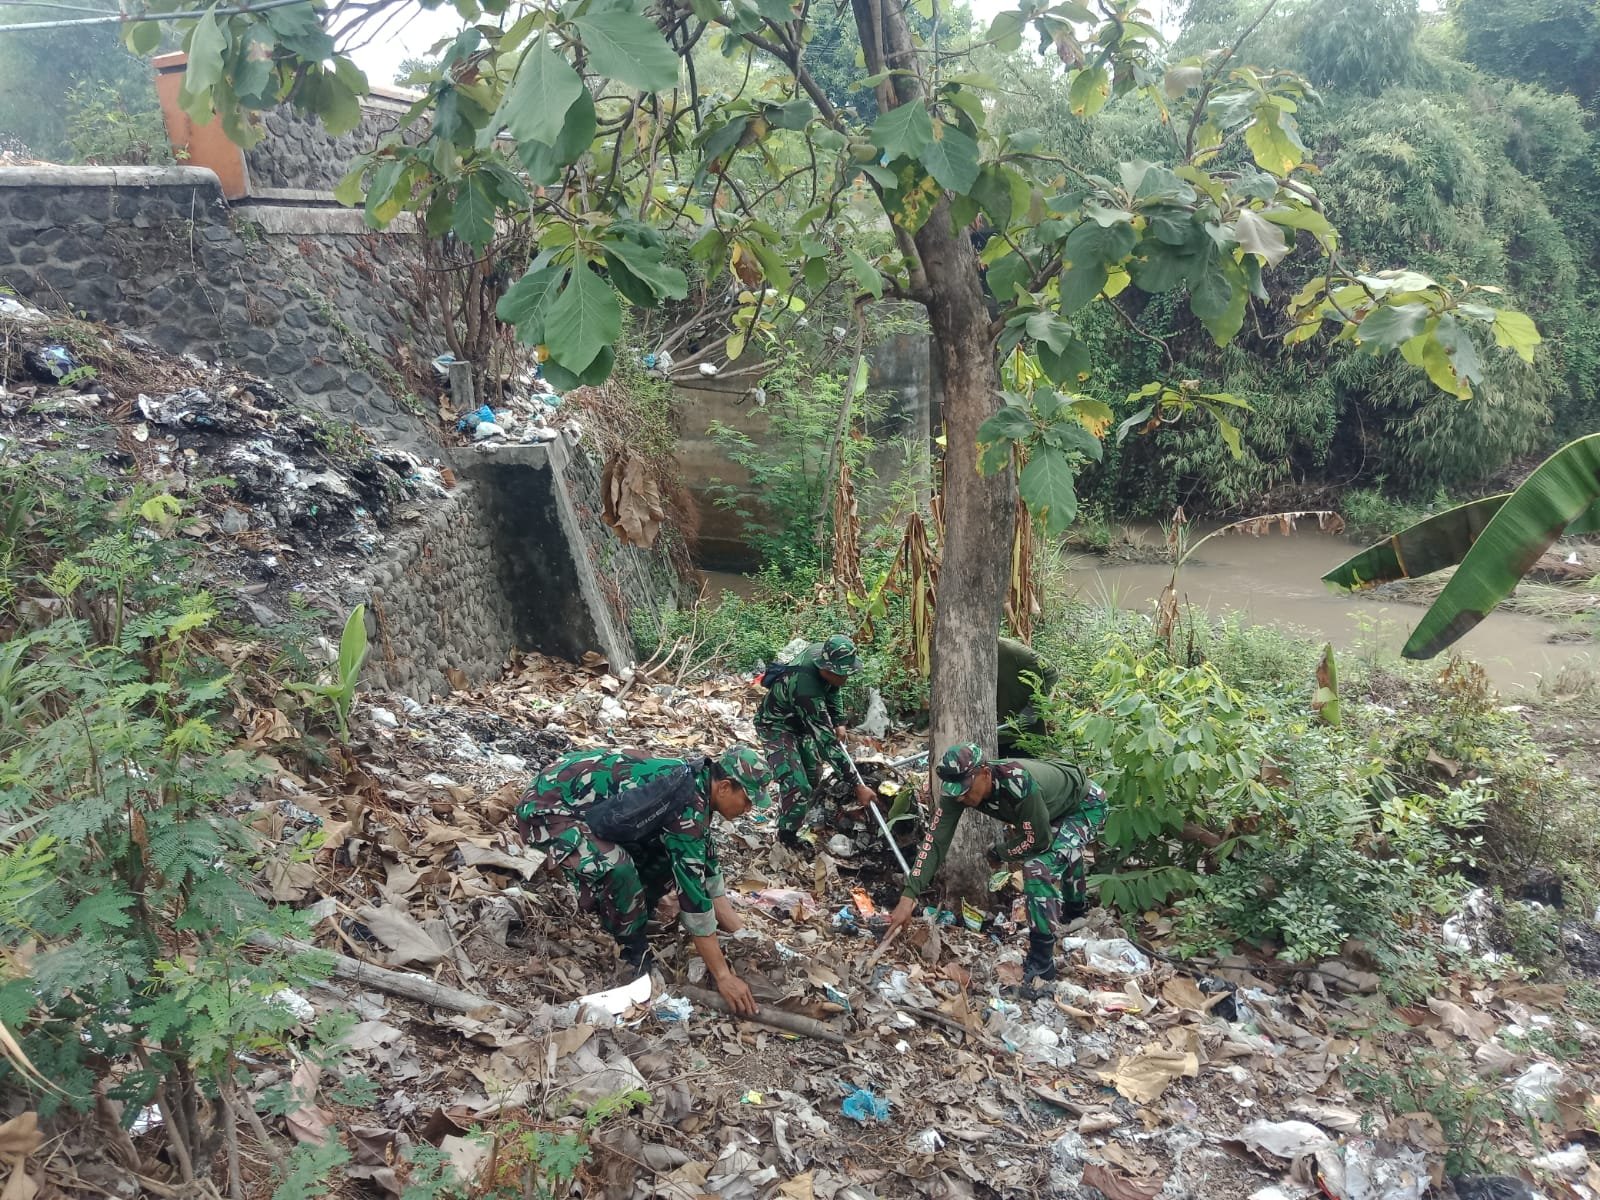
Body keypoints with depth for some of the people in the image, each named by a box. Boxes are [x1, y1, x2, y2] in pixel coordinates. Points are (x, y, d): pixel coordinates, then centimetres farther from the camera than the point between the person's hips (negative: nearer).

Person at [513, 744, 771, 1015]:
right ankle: (635, 958, -8)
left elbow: (708, 875, 11)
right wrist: (723, 975, -20)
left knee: (666, 860, 7)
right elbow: (692, 892, -25)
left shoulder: (695, 786, 3)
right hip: (544, 808, -9)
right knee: (618, 868, -31)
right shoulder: (687, 804, -26)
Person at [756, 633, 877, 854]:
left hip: (799, 719, 8)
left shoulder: (821, 652, -21)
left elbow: (832, 688, 6)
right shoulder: (806, 688, -43)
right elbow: (826, 742, -39)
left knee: (813, 774, 19)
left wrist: (839, 722, -2)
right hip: (776, 726, -8)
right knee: (797, 785, -20)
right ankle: (787, 837, 4)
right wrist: (858, 786, -36)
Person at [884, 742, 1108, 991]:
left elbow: (1037, 840, -31)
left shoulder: (1018, 783, -43)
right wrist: (908, 897, -29)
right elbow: (935, 839, -23)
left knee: (1040, 865, -26)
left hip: (1086, 804, -8)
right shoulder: (958, 787, -24)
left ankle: (1041, 963, -15)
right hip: (1056, 807, 8)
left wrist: (998, 853, -14)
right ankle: (1076, 908, 64)